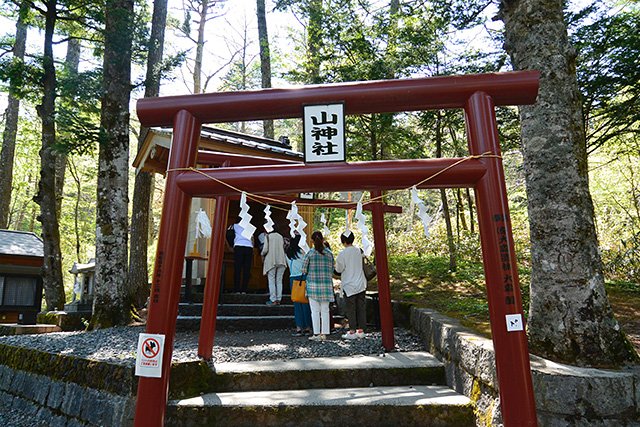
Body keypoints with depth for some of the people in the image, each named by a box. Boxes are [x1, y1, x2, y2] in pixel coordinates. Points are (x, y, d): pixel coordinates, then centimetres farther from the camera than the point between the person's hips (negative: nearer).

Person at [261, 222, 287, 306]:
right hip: (281, 260, 4)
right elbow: (283, 248, 10)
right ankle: (278, 299, 8)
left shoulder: (268, 236, -3)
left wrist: (262, 254, 11)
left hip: (271, 261, -4)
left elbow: (265, 249, -8)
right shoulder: (281, 236, 11)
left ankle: (273, 300, -2)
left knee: (271, 281, 1)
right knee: (279, 280, 7)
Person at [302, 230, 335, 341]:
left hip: (313, 284, -2)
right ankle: (324, 333, 12)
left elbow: (304, 269, -4)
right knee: (325, 310, 9)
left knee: (315, 310, 3)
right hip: (326, 284, 2)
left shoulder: (310, 253, -6)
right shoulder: (329, 253, 2)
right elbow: (332, 270, 7)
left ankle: (316, 334, 5)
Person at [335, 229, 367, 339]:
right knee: (361, 307, 9)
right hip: (361, 284, 5)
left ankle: (352, 331, 7)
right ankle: (361, 330, 15)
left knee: (351, 309, 3)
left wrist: (337, 262, 11)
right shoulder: (359, 251, 2)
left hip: (349, 285, -5)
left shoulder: (342, 253, -13)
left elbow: (339, 269, -6)